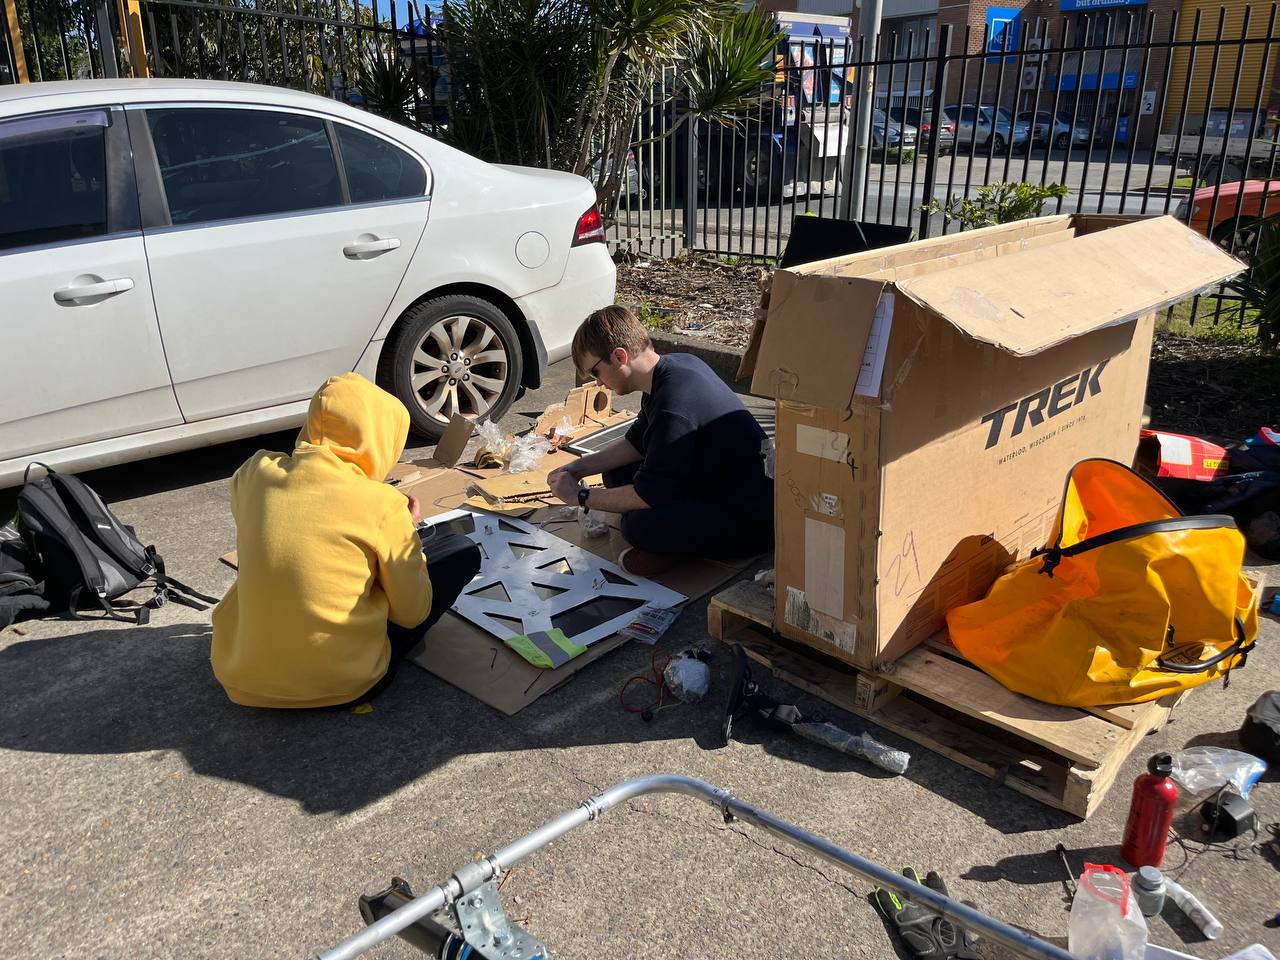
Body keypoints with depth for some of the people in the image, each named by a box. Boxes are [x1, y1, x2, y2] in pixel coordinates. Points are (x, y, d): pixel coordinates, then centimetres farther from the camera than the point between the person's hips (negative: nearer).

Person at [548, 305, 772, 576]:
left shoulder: (674, 407, -30)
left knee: (639, 527, -30)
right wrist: (579, 468, 8)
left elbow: (648, 494, -23)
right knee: (617, 473, 9)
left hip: (750, 520, -10)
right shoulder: (673, 365, 1)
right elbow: (637, 442, 15)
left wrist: (580, 496, -10)